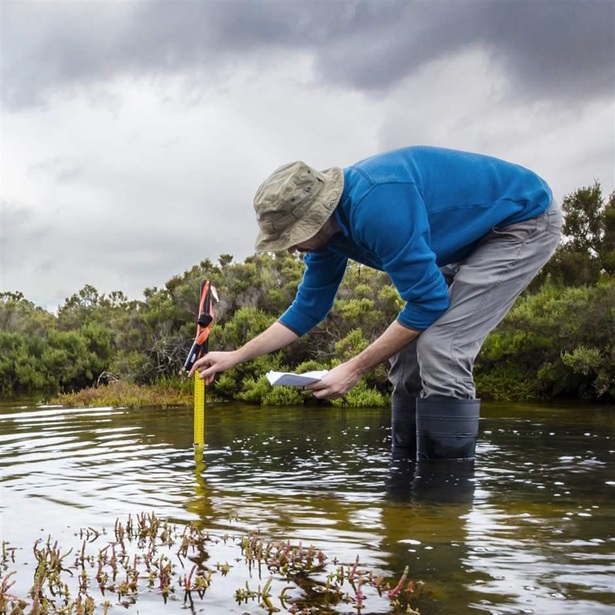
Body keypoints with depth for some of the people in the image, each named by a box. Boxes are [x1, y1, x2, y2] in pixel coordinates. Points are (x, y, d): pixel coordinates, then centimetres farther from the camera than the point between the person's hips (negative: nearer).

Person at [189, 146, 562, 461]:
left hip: (525, 219, -9)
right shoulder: (327, 225, -4)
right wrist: (235, 357, 9)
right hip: (472, 237, 9)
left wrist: (355, 369, -21)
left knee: (440, 351, -21)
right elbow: (307, 310, 9)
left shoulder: (376, 205, -34)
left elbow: (429, 302, -27)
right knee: (409, 351, 4)